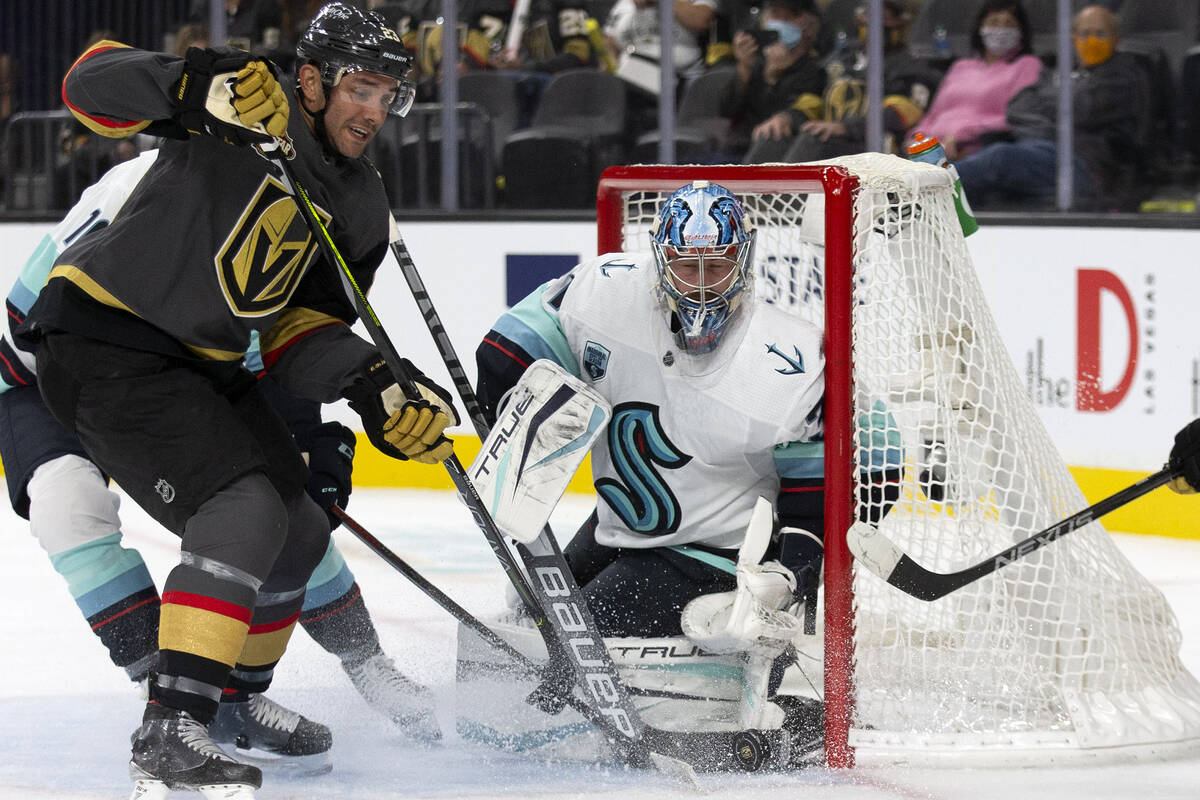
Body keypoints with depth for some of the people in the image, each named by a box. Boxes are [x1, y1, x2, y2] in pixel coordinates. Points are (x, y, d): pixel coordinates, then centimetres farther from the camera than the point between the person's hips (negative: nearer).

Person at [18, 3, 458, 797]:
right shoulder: (244, 109, -15)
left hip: (203, 364, 9)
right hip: (105, 346, -9)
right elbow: (91, 82, -21)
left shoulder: (361, 209, 6)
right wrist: (195, 84, -39)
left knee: (298, 530, 13)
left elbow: (305, 333, 5)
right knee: (245, 510, -23)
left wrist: (381, 391, -13)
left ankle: (238, 697, 35)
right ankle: (170, 731, -28)